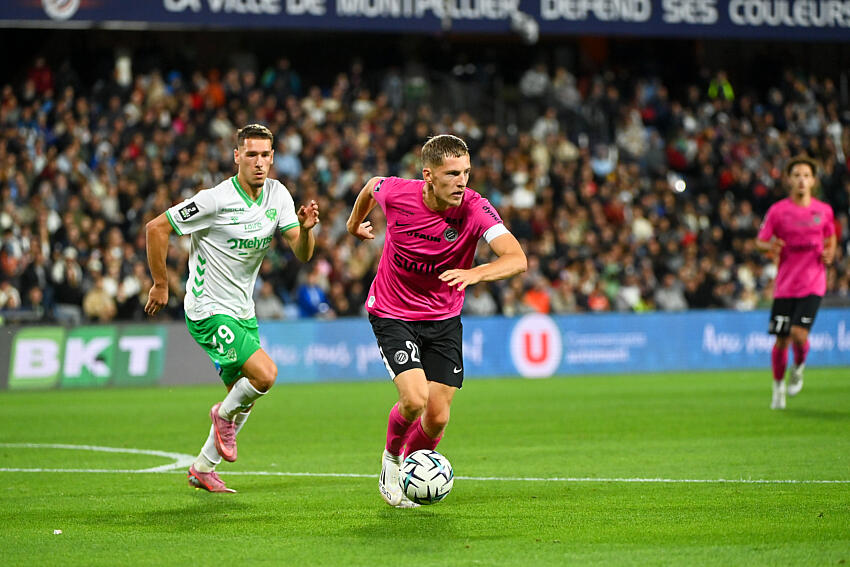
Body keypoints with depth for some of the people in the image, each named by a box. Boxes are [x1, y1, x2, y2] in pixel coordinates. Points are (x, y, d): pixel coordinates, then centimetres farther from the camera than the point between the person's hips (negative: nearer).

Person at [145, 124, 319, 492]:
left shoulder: (277, 195, 0)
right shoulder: (215, 200, -20)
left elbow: (302, 254, -4)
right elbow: (156, 228, -14)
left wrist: (306, 228, -26)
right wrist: (160, 284, -9)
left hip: (243, 311, 8)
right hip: (209, 312, -8)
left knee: (244, 397, 13)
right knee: (265, 374, -22)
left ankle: (203, 468, 30)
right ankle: (225, 415, 8)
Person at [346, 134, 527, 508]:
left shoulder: (474, 208, -21)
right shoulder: (396, 193, -20)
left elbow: (517, 259, -34)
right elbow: (372, 186, 7)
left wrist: (474, 273, -52)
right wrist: (355, 222, 25)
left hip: (444, 318, 2)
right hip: (392, 314, -2)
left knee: (437, 417, -1)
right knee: (415, 398, -21)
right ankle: (391, 458, 11)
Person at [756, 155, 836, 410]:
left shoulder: (824, 210, 5)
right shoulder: (778, 210, -1)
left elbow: (830, 237, 21)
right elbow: (760, 241, 4)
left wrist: (829, 253, 0)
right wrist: (771, 246, -19)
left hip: (813, 284, 0)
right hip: (785, 284, 0)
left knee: (799, 333, -16)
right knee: (781, 340, 0)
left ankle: (798, 369, 16)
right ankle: (778, 386, 23)